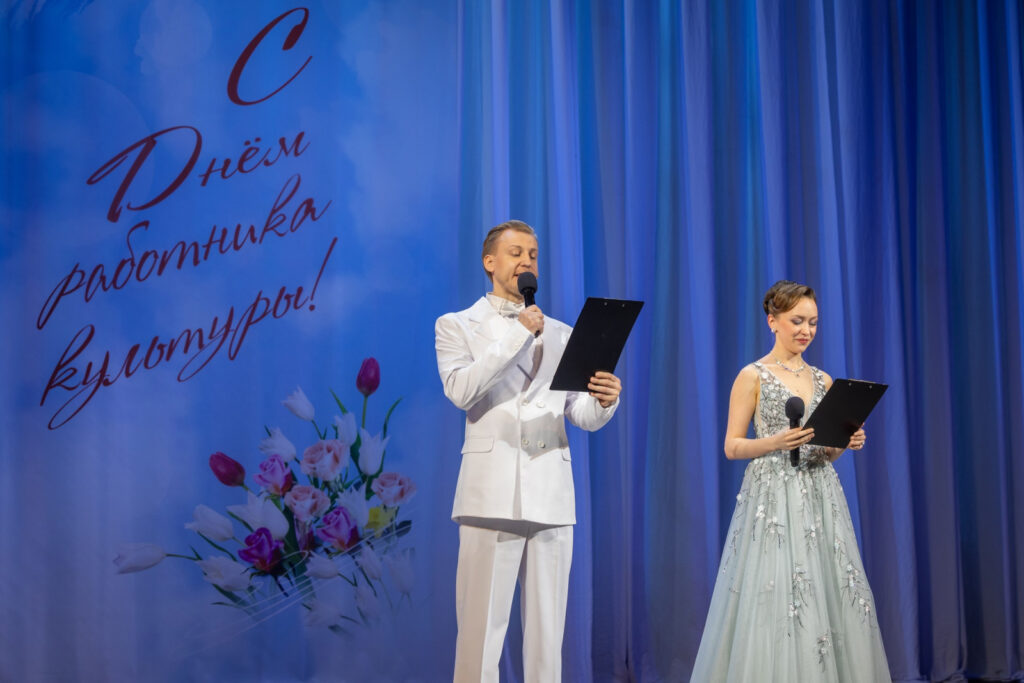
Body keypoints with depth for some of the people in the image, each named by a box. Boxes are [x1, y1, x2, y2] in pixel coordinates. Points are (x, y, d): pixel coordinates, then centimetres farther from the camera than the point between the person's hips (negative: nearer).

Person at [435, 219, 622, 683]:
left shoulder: (561, 334, 19)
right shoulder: (457, 326, 9)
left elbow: (583, 416, 11)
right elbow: (460, 390, -10)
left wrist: (603, 401, -12)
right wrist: (518, 333, -10)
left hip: (551, 497, 4)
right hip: (492, 495, -3)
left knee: (546, 633, 5)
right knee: (481, 631, -5)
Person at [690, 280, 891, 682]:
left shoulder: (822, 380, 14)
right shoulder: (753, 376, -2)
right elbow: (732, 447, -4)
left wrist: (846, 442, -3)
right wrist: (776, 442, -19)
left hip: (820, 498, 5)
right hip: (773, 498, -5)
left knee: (829, 597, 1)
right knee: (773, 600, -9)